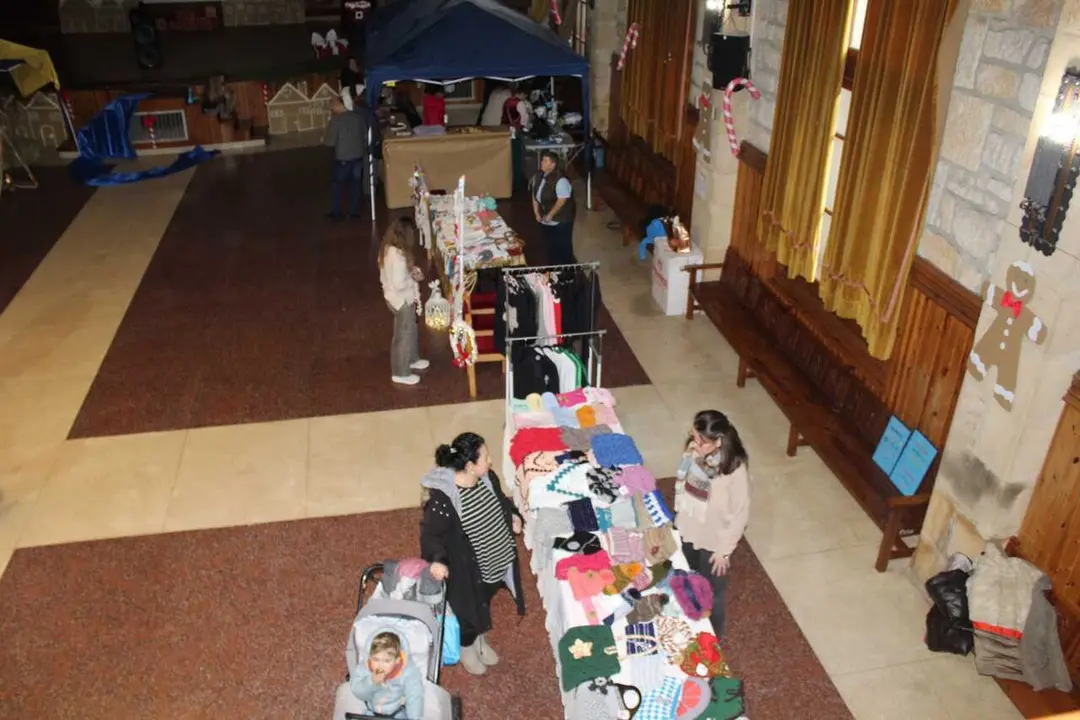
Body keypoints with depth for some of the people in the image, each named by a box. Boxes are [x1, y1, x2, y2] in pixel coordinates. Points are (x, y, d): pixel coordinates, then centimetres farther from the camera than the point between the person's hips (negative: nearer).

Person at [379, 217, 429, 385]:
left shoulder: (387, 249, -3)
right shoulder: (398, 256, -32)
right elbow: (399, 284, -31)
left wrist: (410, 270, 1)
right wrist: (413, 278, -13)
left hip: (393, 297, 9)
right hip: (402, 300, -9)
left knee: (411, 331, 28)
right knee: (403, 335, 8)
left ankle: (412, 359, 48)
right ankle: (401, 373, 23)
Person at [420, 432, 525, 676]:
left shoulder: (487, 478, -13)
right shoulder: (443, 498, -34)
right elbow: (430, 532, -24)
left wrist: (513, 515, -3)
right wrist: (437, 559, -39)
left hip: (497, 559, 6)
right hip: (466, 568, -6)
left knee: (485, 603, 30)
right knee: (468, 609, 20)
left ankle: (481, 640, 59)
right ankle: (466, 648, 52)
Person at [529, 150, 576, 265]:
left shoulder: (560, 180, -26)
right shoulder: (538, 176, -1)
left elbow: (562, 200, -26)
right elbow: (534, 193, 8)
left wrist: (550, 215, -21)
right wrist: (536, 212, 2)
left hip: (561, 220, -8)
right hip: (546, 220, 8)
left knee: (563, 246, 6)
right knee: (551, 245, 21)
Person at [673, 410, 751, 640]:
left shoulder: (735, 469, -31)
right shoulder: (694, 452, -16)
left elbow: (740, 514, -20)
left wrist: (724, 549, -13)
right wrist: (677, 517, 12)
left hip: (713, 542, -5)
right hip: (687, 532, 5)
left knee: (711, 594, 18)